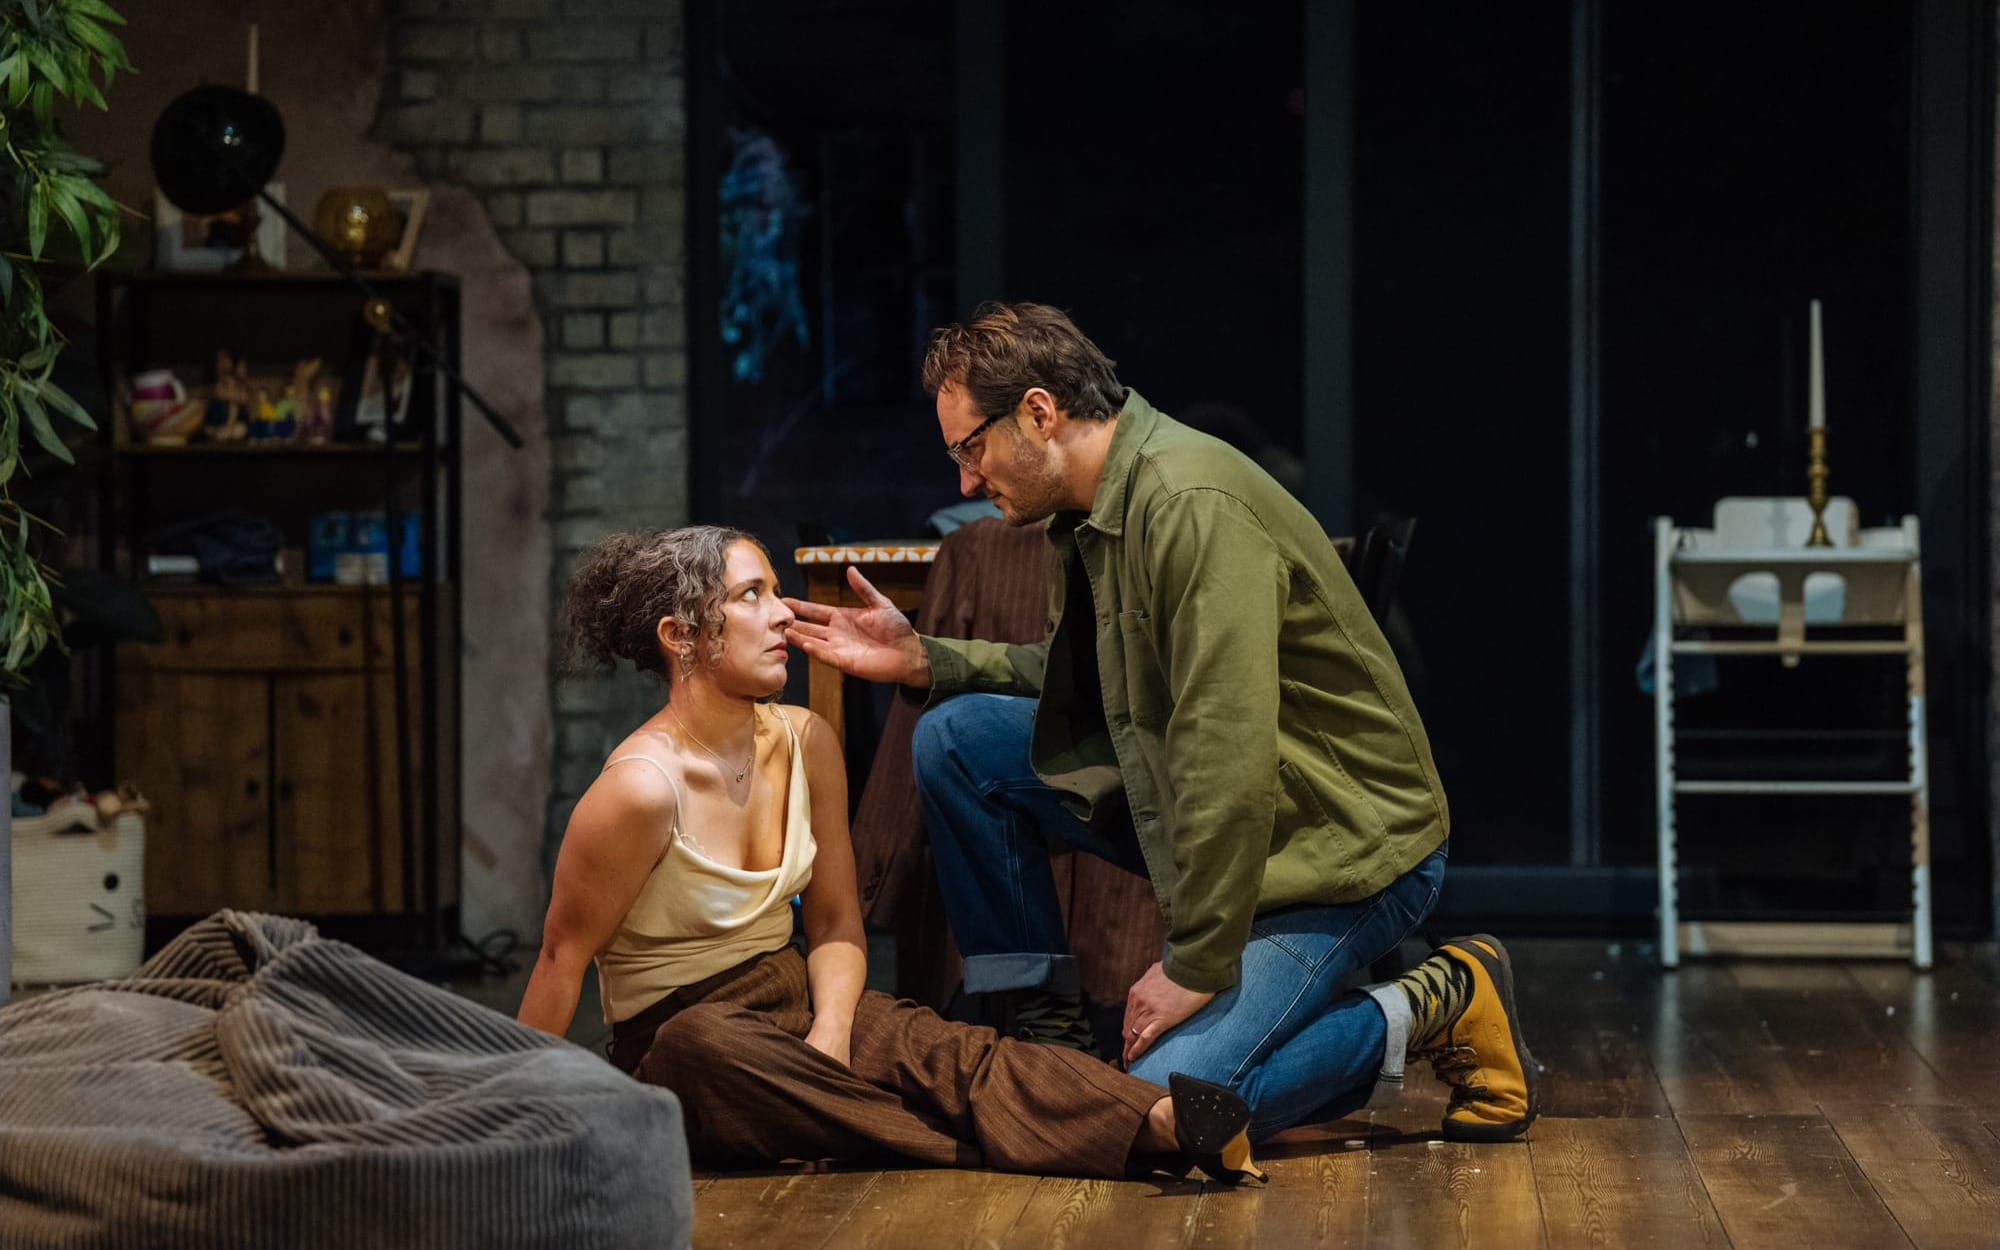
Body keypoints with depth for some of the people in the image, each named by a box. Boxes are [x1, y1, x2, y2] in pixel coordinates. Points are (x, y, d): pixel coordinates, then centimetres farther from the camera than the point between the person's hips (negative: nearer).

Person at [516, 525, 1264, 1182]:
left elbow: (834, 921, 8)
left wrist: (830, 1031, -12)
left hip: (790, 1001, 5)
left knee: (942, 1052, -24)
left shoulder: (803, 744, 3)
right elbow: (564, 955, -14)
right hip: (671, 1041, -5)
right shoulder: (642, 787, -18)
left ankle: (1160, 1125, -49)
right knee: (700, 1044, -41)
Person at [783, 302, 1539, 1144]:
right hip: (1203, 809, 9)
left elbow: (1229, 753, -30)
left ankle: (1432, 1010, -3)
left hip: (1340, 846, -9)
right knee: (954, 739, 1)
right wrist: (923, 660, 6)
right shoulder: (1091, 511, 4)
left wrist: (1196, 965, -27)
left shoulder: (1194, 506, -26)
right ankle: (1047, 1026, 9)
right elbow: (1082, 680, 19)